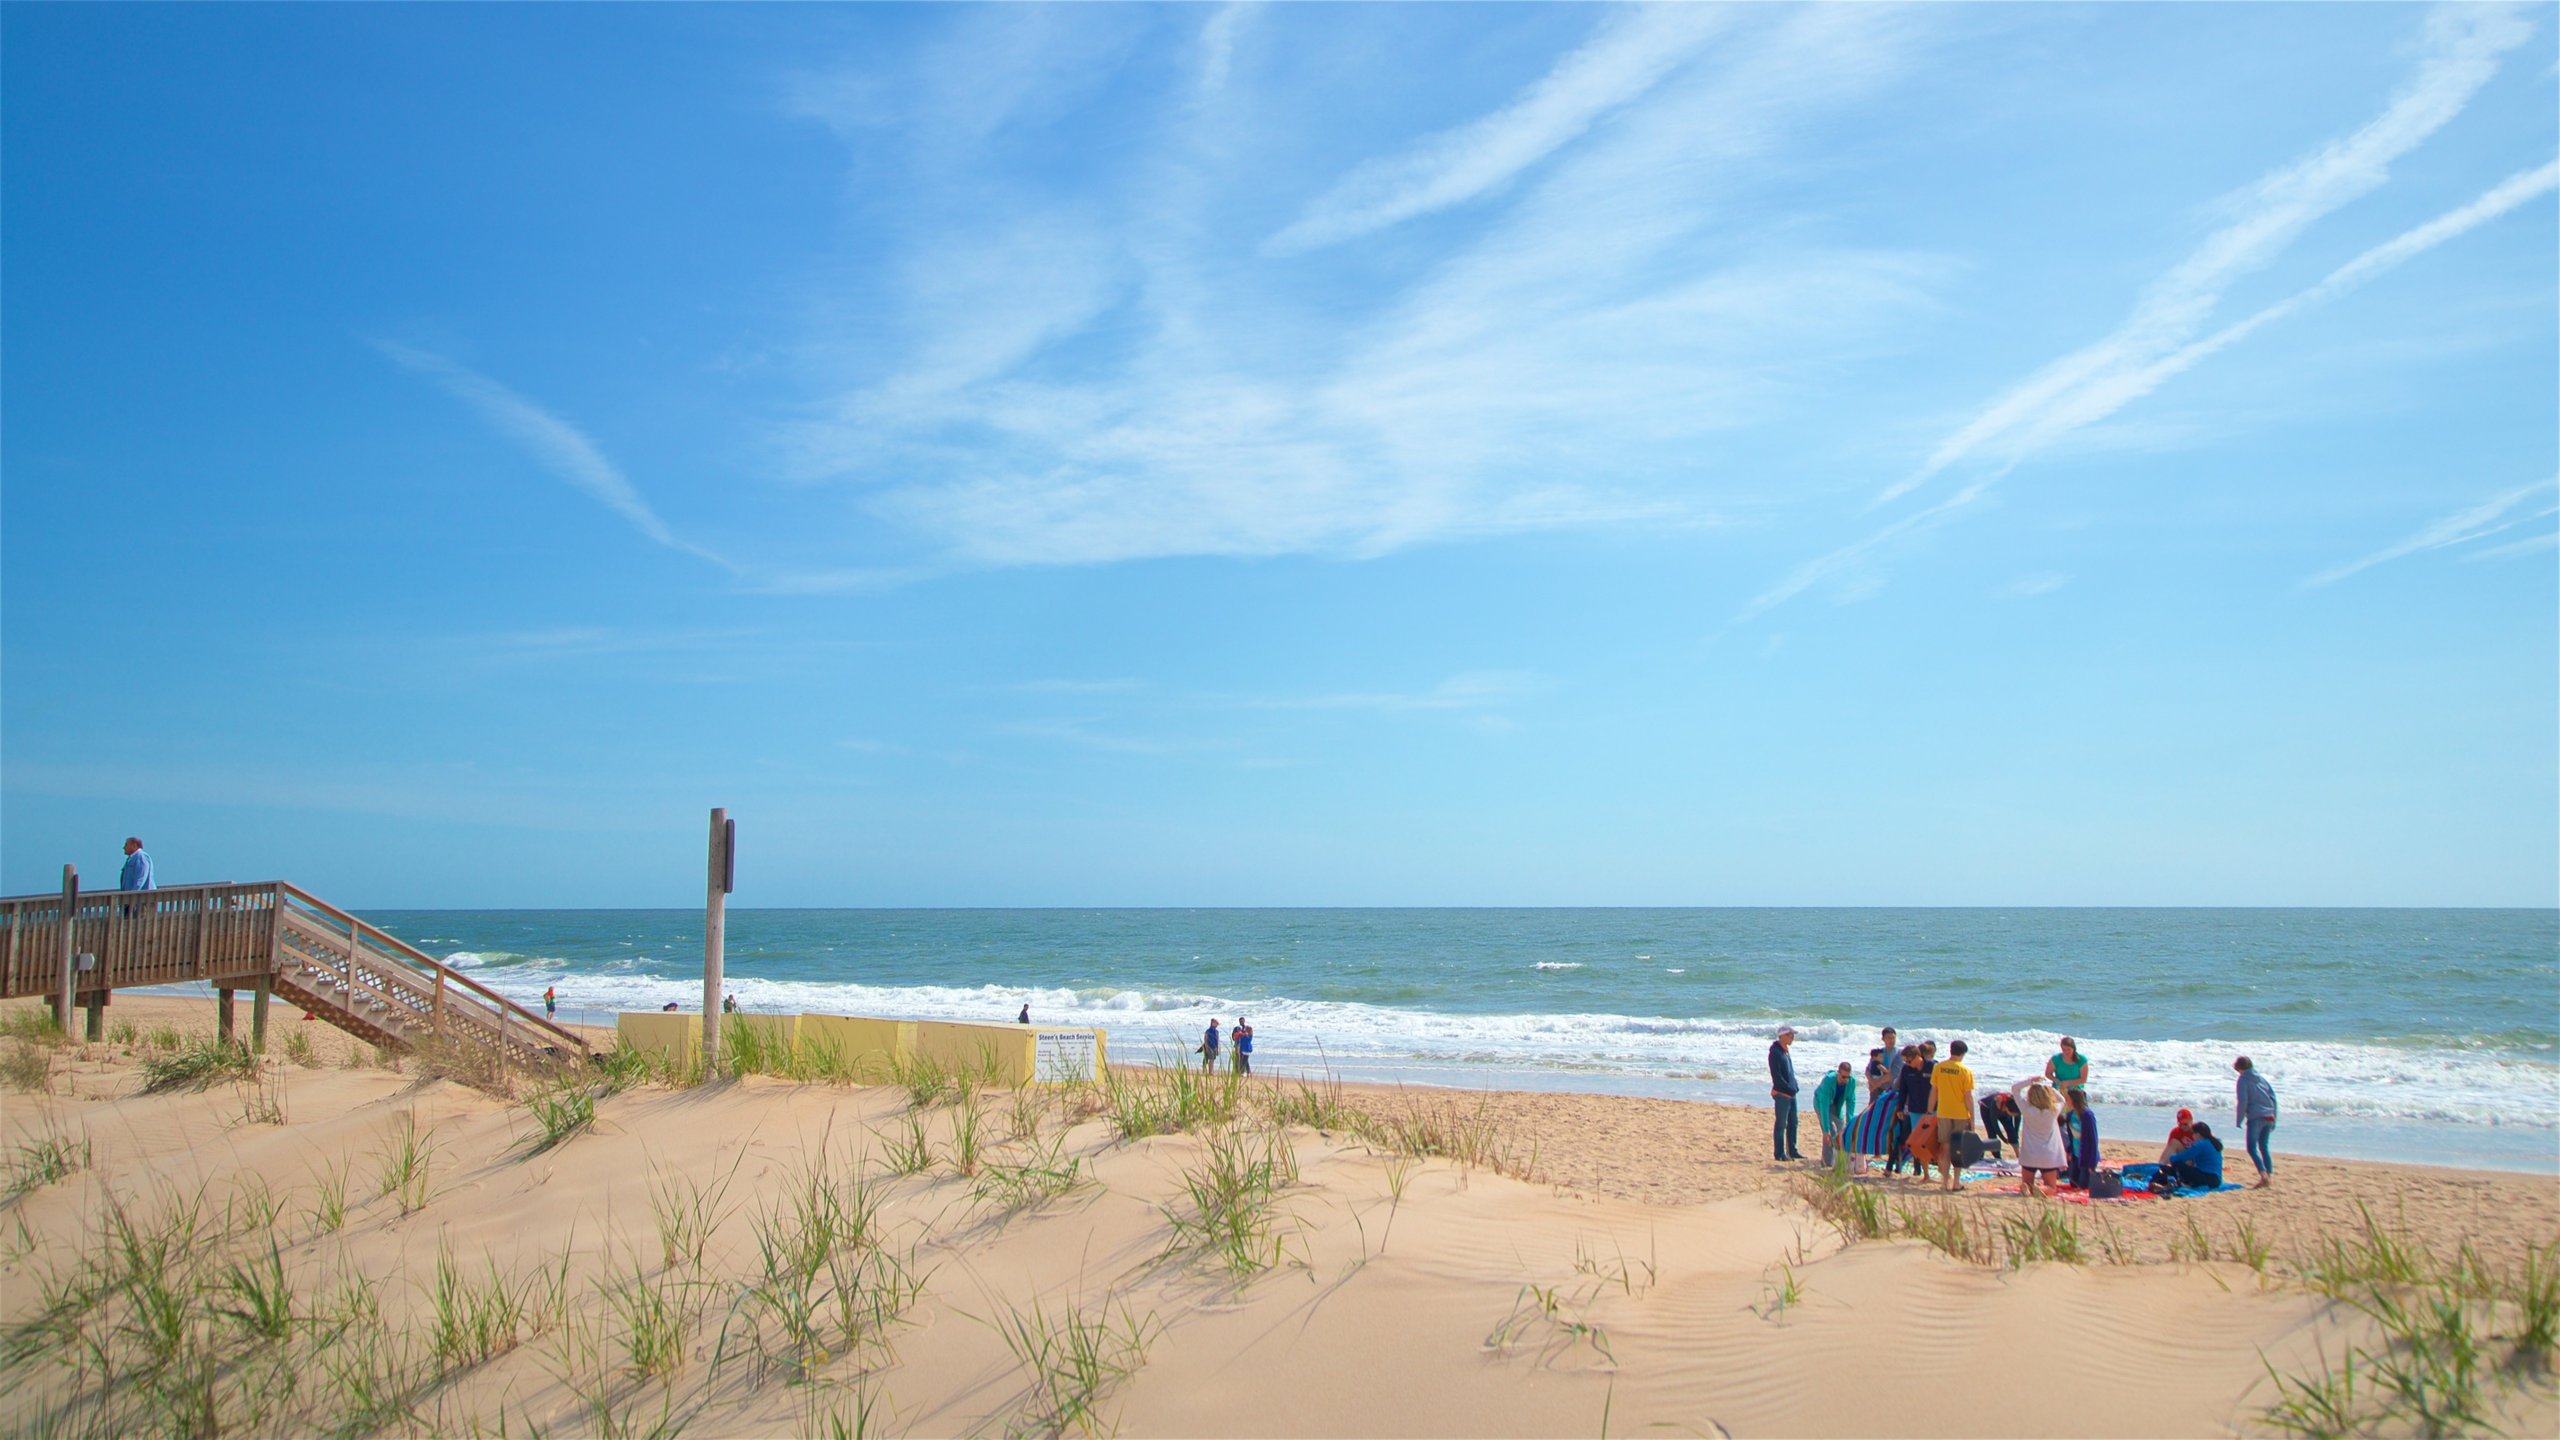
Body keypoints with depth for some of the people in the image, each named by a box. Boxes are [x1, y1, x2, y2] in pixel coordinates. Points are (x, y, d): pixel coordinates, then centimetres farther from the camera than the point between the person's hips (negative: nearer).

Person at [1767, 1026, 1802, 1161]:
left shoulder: (1785, 1051, 14)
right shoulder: (1775, 1052, -14)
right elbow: (1776, 1076, -18)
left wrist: (1794, 1087, 11)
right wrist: (1789, 1089, -17)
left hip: (1790, 1093, 9)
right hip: (1781, 1093, -9)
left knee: (1793, 1123, 13)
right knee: (1781, 1124, -3)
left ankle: (1792, 1151, 21)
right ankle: (1780, 1153, 2)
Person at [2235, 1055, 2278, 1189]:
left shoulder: (2243, 1080, -2)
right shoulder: (2261, 1078, 16)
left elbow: (2243, 1101, -10)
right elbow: (2273, 1097, 14)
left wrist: (2239, 1120, -3)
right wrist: (2273, 1118, 19)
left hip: (2255, 1117, -7)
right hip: (2269, 1116, 7)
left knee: (2252, 1148, -7)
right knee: (2264, 1147, 17)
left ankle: (2263, 1175, -23)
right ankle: (2270, 1175, 13)